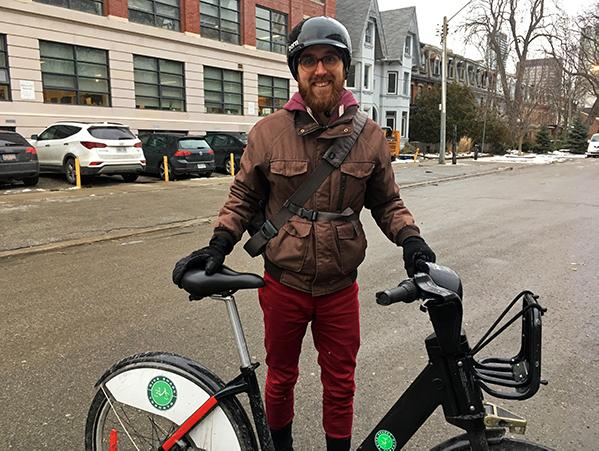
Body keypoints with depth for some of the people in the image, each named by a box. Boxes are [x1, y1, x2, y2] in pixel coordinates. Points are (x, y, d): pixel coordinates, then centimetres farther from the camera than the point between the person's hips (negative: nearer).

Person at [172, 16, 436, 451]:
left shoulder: (370, 136, -3)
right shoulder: (268, 132, -7)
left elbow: (387, 202, 6)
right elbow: (243, 197, 2)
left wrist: (410, 239, -11)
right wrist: (218, 245, -11)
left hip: (340, 287, 1)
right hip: (283, 283, 0)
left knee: (340, 384, 16)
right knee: (281, 377, 20)